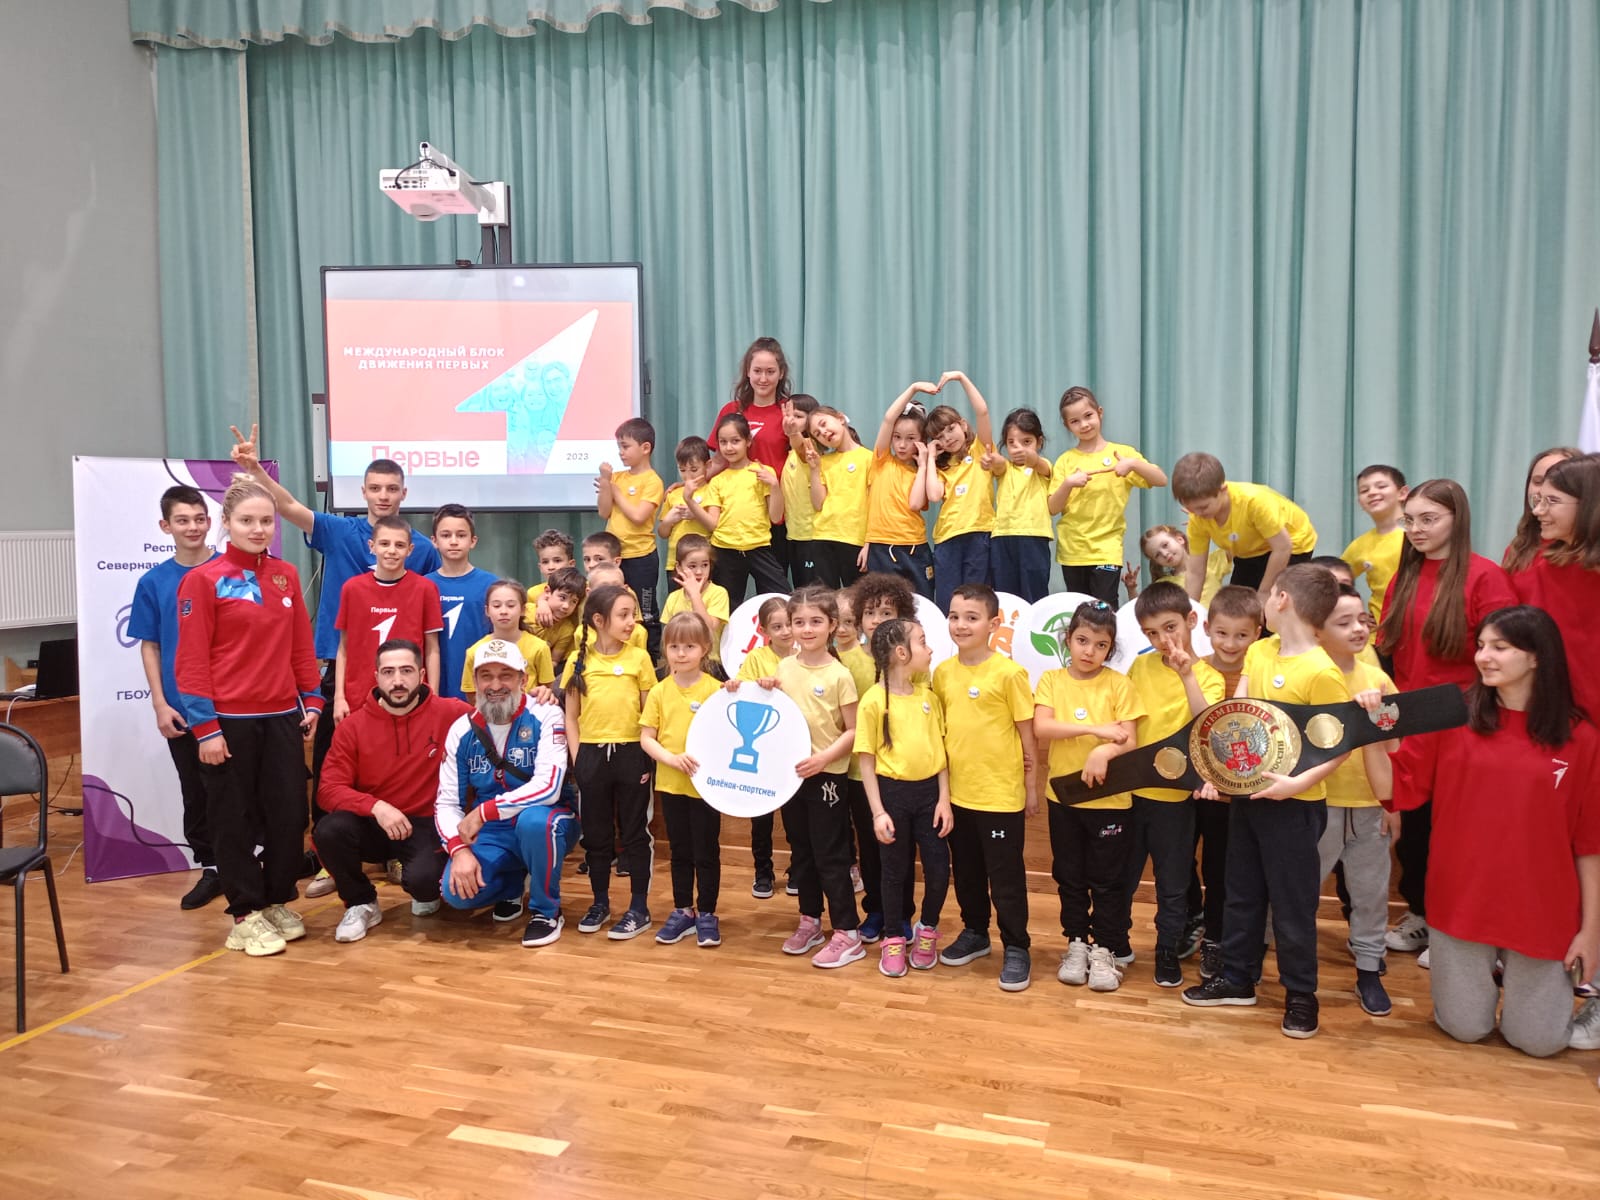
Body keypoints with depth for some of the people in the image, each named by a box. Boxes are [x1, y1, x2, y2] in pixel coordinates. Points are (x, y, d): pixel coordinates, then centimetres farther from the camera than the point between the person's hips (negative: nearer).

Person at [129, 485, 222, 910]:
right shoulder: (153, 582, 2)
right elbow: (150, 647, 5)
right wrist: (160, 704, -2)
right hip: (182, 707, 2)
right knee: (195, 793, 11)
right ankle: (210, 868, 24)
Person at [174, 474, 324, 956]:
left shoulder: (287, 575, 7)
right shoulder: (203, 580, -7)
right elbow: (192, 659, -10)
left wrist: (312, 700, 8)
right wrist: (205, 726, -13)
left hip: (282, 715, 5)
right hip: (229, 719, -4)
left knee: (290, 812, 8)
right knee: (235, 818, 6)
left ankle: (278, 901, 26)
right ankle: (246, 914, 18)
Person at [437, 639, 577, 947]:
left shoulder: (545, 716, -14)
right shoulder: (462, 730, 0)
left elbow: (549, 787, -26)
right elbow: (446, 802, 0)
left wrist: (483, 812, -25)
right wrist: (460, 849, -18)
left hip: (545, 826, -4)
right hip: (492, 834, 4)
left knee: (533, 820, -38)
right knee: (456, 891, -21)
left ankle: (546, 911, -10)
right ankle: (513, 886, 16)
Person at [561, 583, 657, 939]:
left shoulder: (639, 658, -2)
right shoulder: (579, 660, 0)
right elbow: (571, 716, 6)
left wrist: (648, 756, -5)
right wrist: (577, 758, -1)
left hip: (631, 753, -1)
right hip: (592, 754, 1)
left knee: (634, 833, 6)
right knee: (597, 834, 12)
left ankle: (639, 908, 15)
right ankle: (600, 903, 27)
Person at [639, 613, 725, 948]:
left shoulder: (715, 690, -7)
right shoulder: (659, 692, 1)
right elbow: (646, 737, -1)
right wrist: (671, 758, -16)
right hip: (670, 783, 3)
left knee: (706, 852, 7)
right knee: (680, 851, 16)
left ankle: (707, 914, 20)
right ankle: (683, 910, 28)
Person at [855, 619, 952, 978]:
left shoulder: (928, 695, 3)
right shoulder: (874, 700, -11)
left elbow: (939, 749, 6)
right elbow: (866, 761, -8)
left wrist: (944, 799, -1)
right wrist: (878, 812, -11)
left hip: (929, 790, 4)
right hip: (893, 791, -3)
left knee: (939, 868, 4)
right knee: (895, 870, 9)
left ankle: (927, 930, 29)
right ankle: (893, 940, 27)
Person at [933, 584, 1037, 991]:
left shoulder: (1009, 673, -13)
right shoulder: (942, 672, 2)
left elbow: (1027, 733, -7)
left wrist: (1032, 786, -4)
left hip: (1001, 793, -5)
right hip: (957, 791, 5)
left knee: (1006, 875, 5)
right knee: (965, 871, 19)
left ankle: (1016, 948, 19)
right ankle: (975, 932, 37)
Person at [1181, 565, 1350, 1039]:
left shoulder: (1322, 672, -18)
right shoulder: (1259, 653, 4)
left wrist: (1299, 782, -27)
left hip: (1292, 804, -7)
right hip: (1245, 793, 7)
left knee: (1293, 903, 6)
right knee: (1242, 893, 18)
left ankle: (1301, 994, 23)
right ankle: (1237, 977, 33)